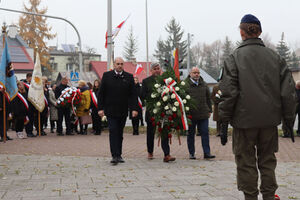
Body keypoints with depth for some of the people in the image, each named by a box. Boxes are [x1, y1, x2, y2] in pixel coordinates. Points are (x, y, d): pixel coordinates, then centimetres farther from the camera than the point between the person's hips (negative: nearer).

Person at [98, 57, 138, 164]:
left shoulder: (129, 77, 6)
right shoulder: (106, 76, 3)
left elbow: (133, 94, 4)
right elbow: (101, 93, 3)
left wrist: (134, 108, -4)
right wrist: (100, 108, -3)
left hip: (123, 111, 2)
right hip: (110, 110, -2)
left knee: (119, 133, 10)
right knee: (113, 132, -9)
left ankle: (119, 155, 19)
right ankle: (115, 156, -11)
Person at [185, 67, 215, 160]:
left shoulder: (204, 84, 12)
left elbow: (208, 98, 18)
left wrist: (209, 110, 14)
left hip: (203, 114, 3)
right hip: (190, 114, -3)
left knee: (205, 133, 0)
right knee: (191, 134, 6)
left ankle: (207, 153, 5)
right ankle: (191, 153, 16)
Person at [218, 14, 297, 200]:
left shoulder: (234, 57, -6)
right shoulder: (276, 57, 4)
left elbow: (228, 93, -10)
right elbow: (288, 92, 3)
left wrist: (224, 120, -4)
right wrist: (289, 118, 10)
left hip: (244, 121, -3)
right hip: (270, 121, 3)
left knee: (246, 163, 7)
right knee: (268, 160, 15)